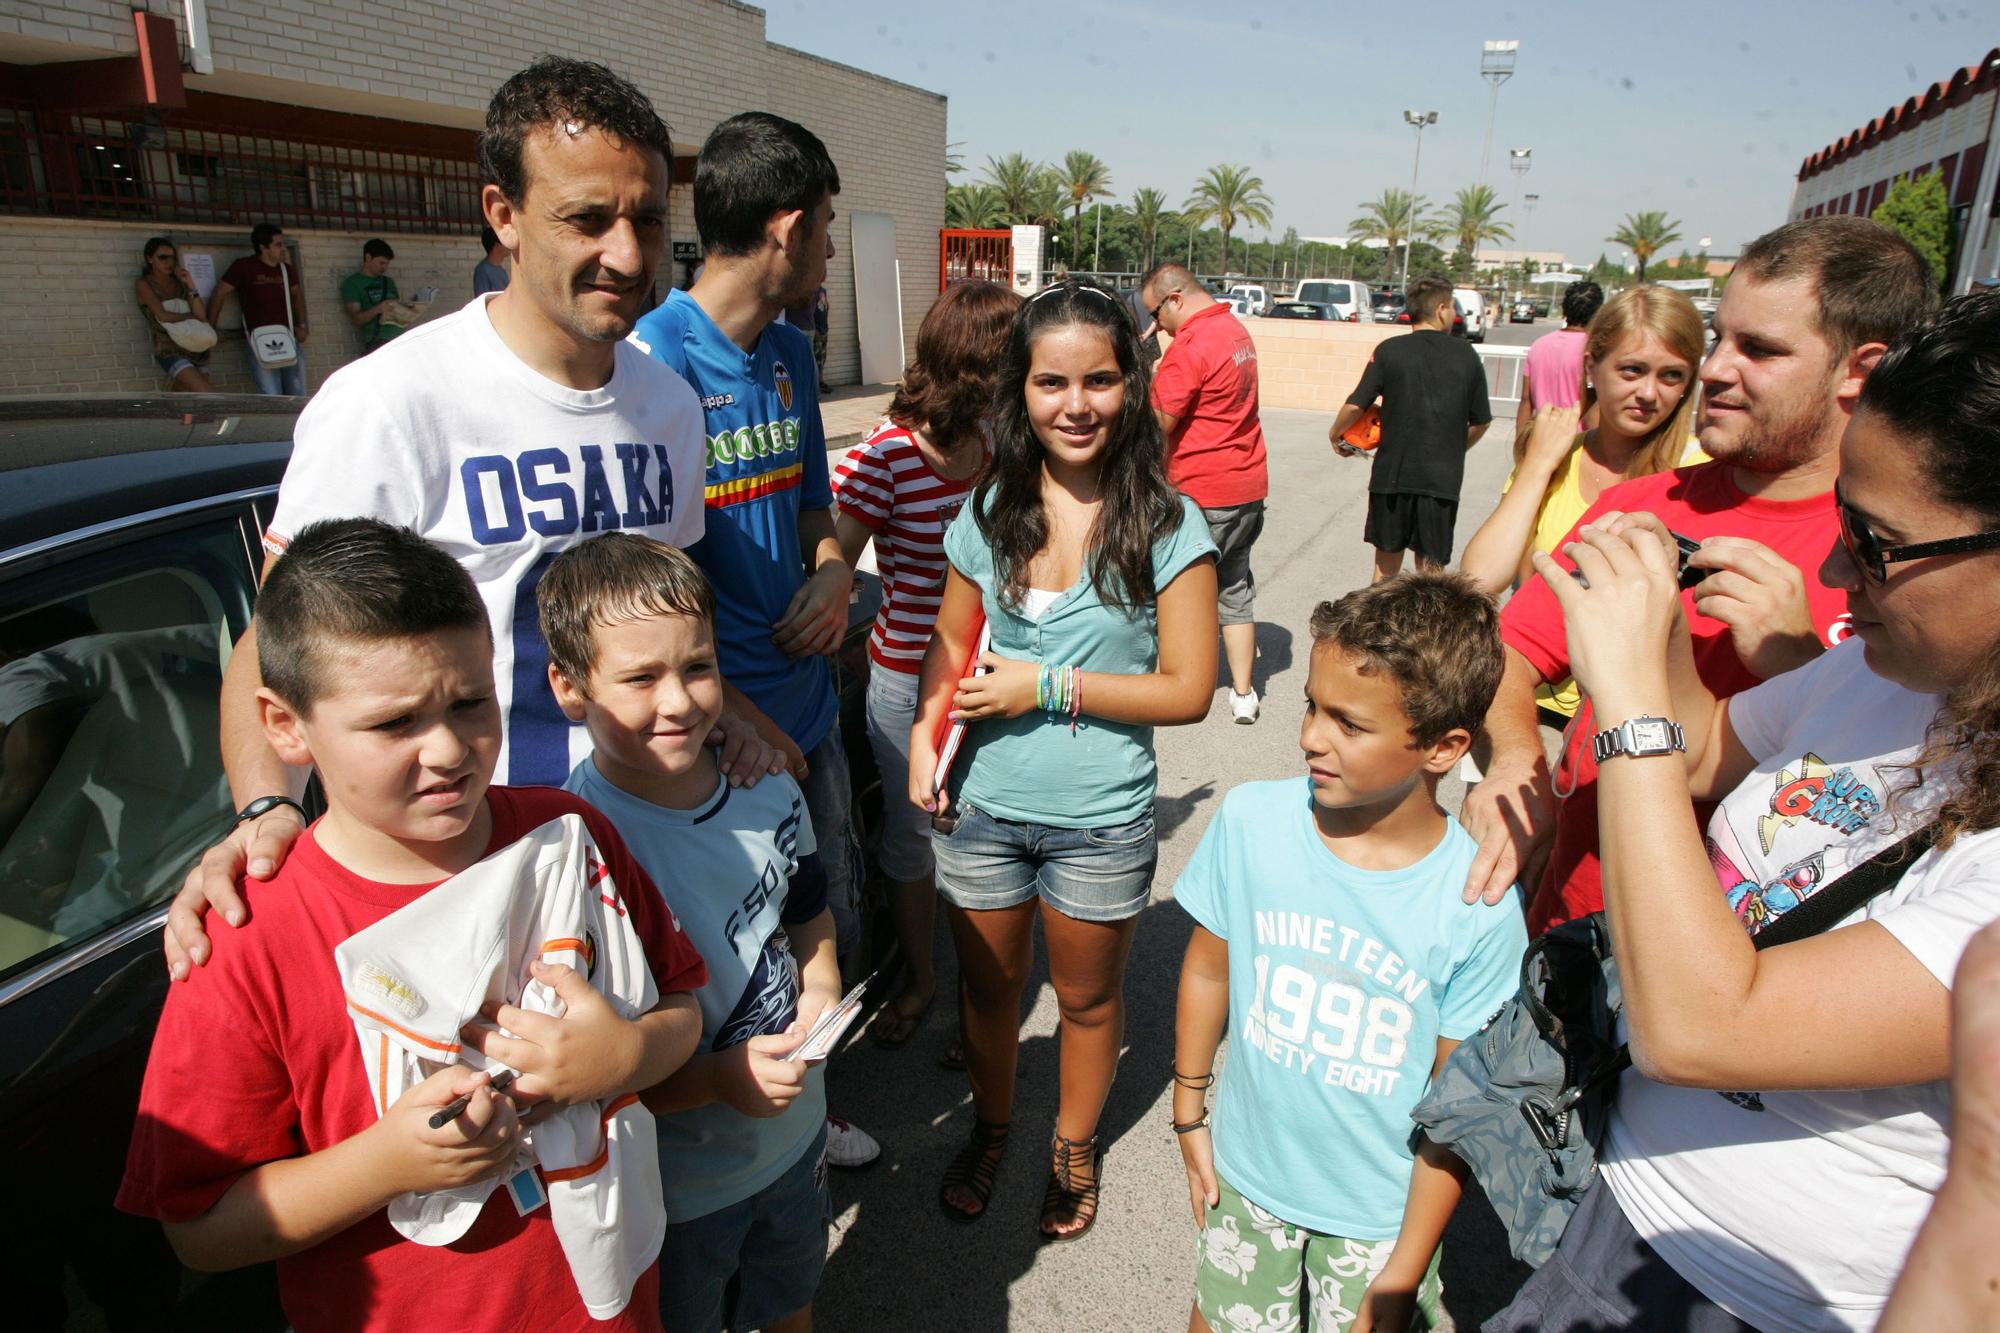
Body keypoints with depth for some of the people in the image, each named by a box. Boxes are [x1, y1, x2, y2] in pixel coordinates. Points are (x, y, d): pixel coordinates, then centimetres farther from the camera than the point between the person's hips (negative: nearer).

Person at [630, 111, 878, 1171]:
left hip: (806, 705, 8)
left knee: (828, 938, 21)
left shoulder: (790, 353, 8)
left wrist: (833, 566, -3)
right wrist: (738, 722, -20)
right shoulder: (652, 359, -17)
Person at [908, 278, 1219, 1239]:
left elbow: (1187, 689, -13)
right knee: (987, 985, 22)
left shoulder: (1167, 525, -13)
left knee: (1087, 996, 20)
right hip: (980, 807, 3)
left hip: (1100, 822, -3)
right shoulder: (988, 511, -2)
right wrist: (926, 732, -9)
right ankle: (989, 1131, 50)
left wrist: (1048, 686, -18)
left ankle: (1074, 1145, 48)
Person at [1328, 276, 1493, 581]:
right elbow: (1481, 421, 8)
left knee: (1387, 564, 14)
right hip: (1444, 480, 1)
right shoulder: (1466, 355, 2)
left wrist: (1335, 434, 12)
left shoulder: (1389, 351, -4)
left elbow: (1355, 406, -8)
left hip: (1393, 474, 0)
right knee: (1431, 568, 8)